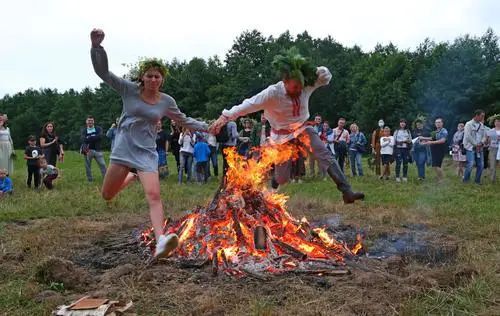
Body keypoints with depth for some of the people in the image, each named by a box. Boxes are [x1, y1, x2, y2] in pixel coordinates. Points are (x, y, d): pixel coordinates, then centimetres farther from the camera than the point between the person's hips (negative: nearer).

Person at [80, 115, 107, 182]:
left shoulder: (98, 129, 9)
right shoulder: (83, 130, 8)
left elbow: (100, 136, -11)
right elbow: (83, 139, -10)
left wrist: (89, 138, -11)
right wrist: (94, 138, -22)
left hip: (97, 150, 0)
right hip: (88, 150, 0)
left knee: (102, 164, -5)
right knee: (88, 166, 5)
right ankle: (90, 180, 14)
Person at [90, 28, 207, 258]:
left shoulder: (166, 101, 2)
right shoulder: (129, 90, -3)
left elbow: (184, 121, 17)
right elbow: (103, 71, -7)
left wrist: (207, 127, 9)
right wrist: (96, 46, -21)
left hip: (146, 153, -1)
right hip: (123, 149, 1)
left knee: (153, 195, -21)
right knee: (107, 196, 12)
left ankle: (161, 242, -32)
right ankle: (132, 176, 43)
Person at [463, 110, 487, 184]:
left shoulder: (482, 125, 12)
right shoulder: (469, 124, -8)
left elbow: (484, 135, 12)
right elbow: (468, 136, -15)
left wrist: (481, 143, -7)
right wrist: (476, 144, -13)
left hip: (479, 148, 6)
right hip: (471, 147, -6)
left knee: (480, 165, 4)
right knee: (470, 164, -13)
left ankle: (477, 180, 17)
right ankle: (465, 179, 2)